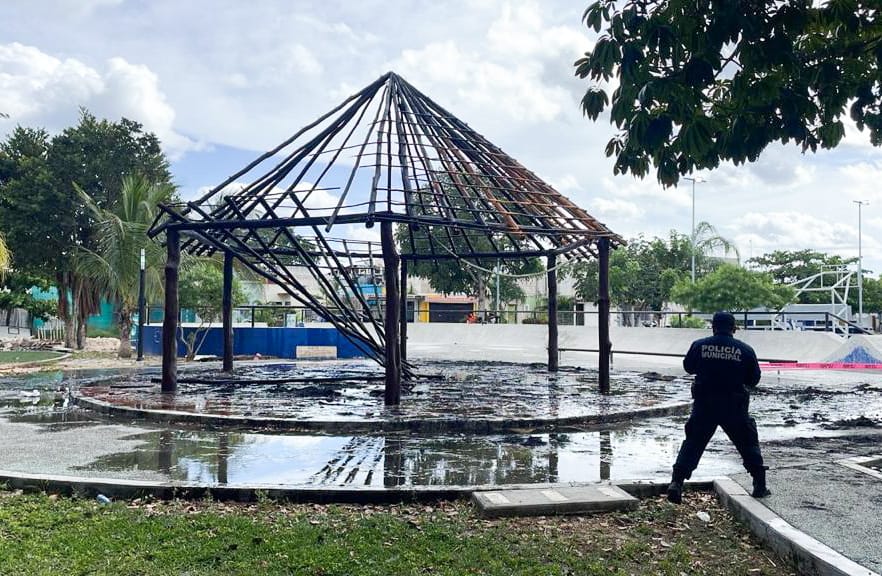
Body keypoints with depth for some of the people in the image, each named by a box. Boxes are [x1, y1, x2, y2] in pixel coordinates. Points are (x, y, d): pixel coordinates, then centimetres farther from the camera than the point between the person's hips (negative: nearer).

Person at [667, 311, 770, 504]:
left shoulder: (699, 345, -3)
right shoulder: (745, 350, -3)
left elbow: (688, 367, 13)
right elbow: (754, 378, 4)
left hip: (704, 404, 0)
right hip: (735, 406, 0)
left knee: (692, 443, 6)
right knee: (749, 443, 17)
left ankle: (676, 482, -4)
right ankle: (760, 485, 20)